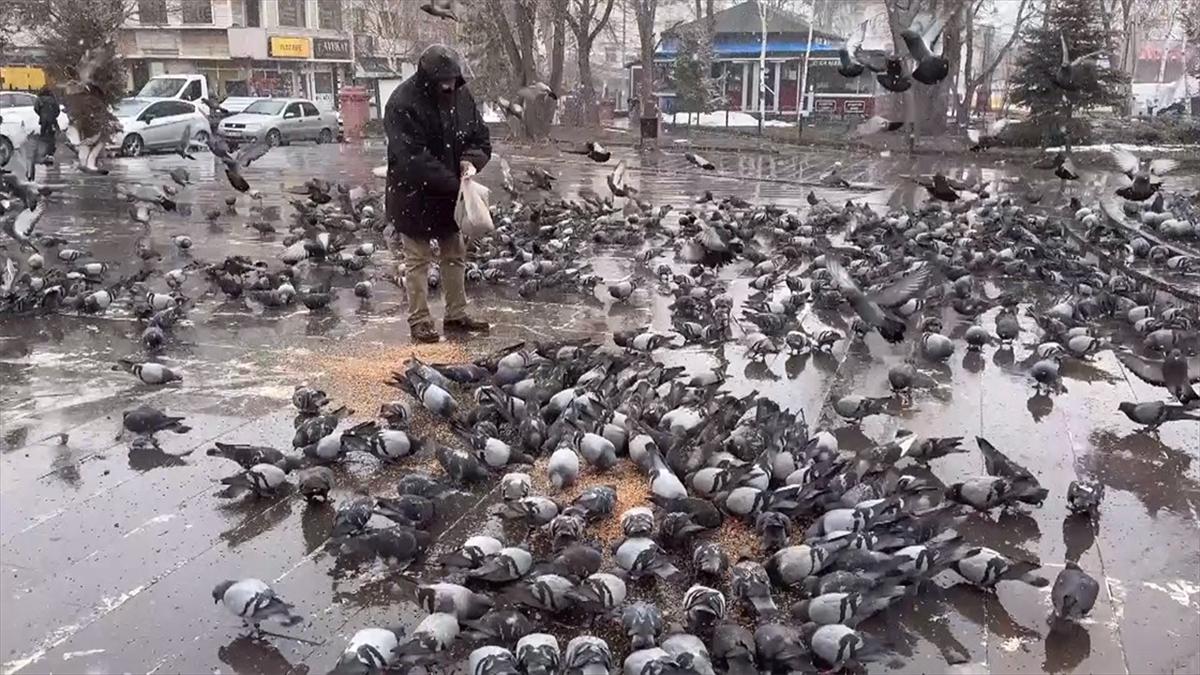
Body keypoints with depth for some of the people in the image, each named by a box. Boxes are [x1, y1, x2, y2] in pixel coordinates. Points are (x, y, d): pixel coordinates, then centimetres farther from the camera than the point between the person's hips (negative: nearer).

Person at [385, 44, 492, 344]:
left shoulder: (461, 94, -3)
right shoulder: (403, 103, -23)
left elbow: (481, 137, 6)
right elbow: (414, 159, -27)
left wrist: (471, 159, -16)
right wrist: (453, 182, -29)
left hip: (451, 196, 7)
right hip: (415, 197, -6)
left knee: (455, 256, 14)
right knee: (418, 260, 4)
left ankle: (456, 315, 27)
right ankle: (419, 321, 14)